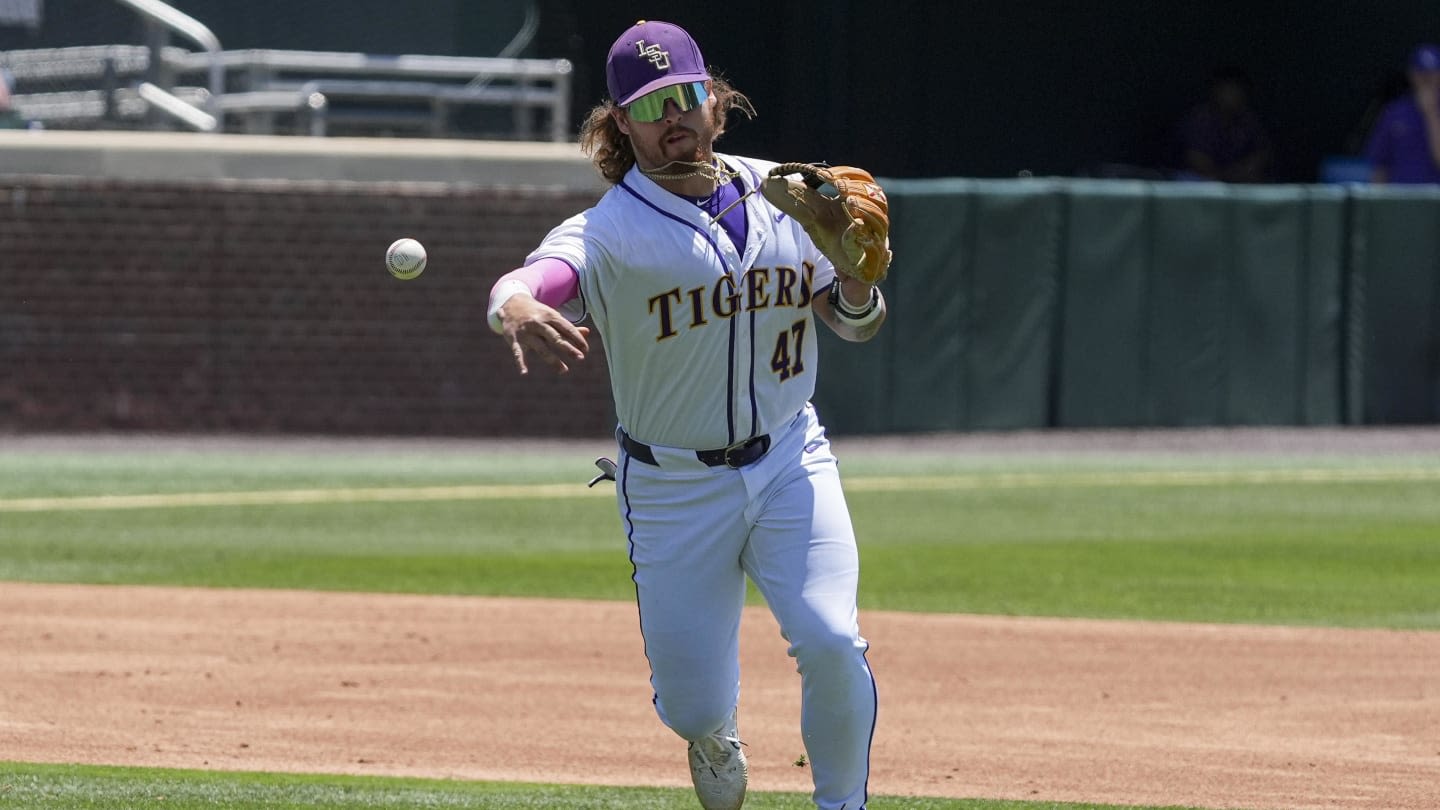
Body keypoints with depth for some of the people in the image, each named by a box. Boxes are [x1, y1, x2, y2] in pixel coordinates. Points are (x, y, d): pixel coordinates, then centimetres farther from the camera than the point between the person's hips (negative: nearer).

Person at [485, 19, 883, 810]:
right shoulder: (606, 233, -14)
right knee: (692, 706, 2)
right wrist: (516, 308, -61)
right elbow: (530, 280, -36)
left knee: (830, 642, -20)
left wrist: (857, 277, -17)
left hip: (790, 462, 2)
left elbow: (855, 325, 8)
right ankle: (714, 738, 41)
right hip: (672, 489, -2)